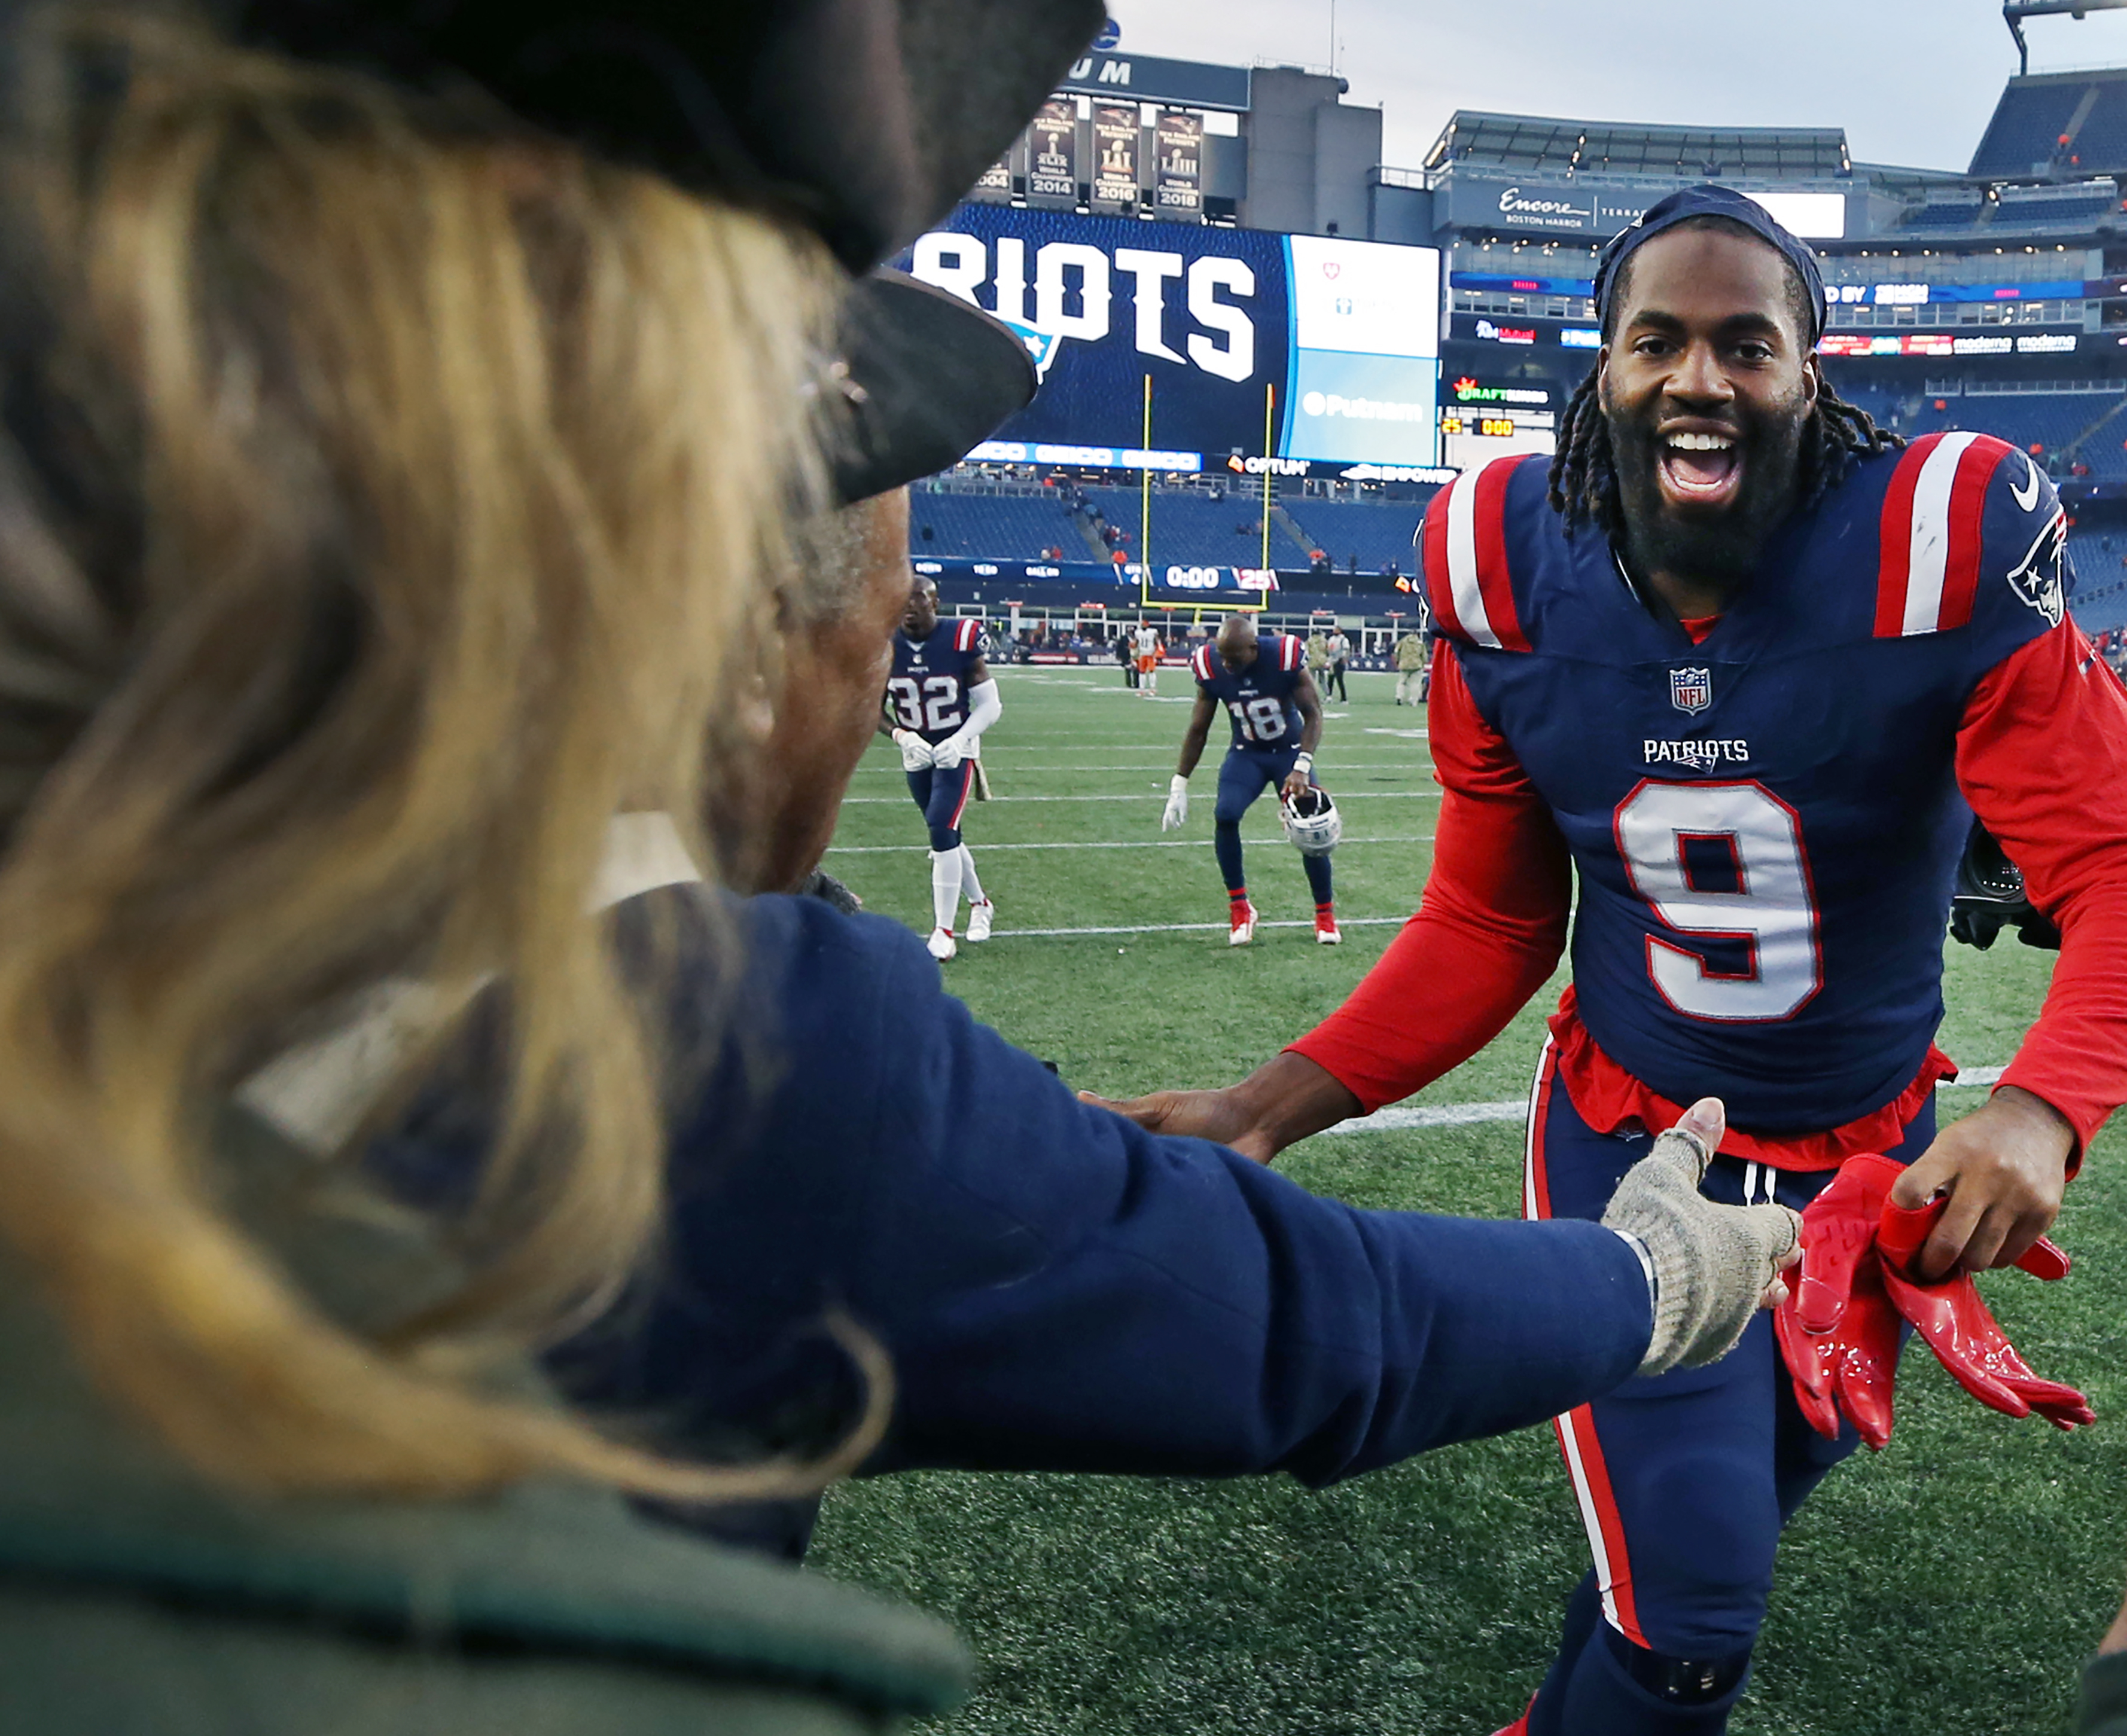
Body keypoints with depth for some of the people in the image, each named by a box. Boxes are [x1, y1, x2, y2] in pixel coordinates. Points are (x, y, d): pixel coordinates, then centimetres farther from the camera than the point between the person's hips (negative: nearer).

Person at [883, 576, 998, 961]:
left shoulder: (960, 640, -17)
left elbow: (989, 705, -10)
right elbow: (874, 707, 1)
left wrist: (957, 740, -24)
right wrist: (901, 737, -18)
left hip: (956, 751, -4)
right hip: (916, 753, 4)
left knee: (941, 831, -17)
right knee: (946, 837, 15)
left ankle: (943, 932, -10)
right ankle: (980, 905, 38)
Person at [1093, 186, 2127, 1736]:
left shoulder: (1942, 554, -19)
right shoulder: (1512, 580, -13)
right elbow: (1487, 930, -6)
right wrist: (1265, 1112, -17)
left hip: (1874, 1160, 1)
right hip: (1626, 1138, -1)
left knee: (1741, 1511, 20)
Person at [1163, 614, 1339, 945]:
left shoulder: (1284, 657, -26)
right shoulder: (1210, 667, -17)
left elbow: (1313, 715, -17)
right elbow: (1198, 730, -3)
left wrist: (1301, 769, -28)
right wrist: (1179, 784, -5)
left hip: (1290, 751, -2)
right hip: (1246, 753, 2)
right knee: (1225, 816, -22)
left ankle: (1325, 914, 10)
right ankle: (1239, 907, -6)